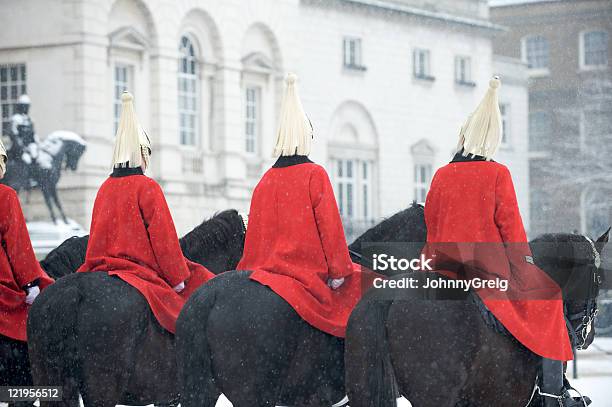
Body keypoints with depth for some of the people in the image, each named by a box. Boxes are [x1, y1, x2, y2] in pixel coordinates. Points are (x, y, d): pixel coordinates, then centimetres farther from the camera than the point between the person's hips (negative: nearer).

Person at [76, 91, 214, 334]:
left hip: (104, 266, 7)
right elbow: (163, 237, -12)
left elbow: (96, 237, 14)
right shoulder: (147, 187, -11)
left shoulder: (105, 188, 8)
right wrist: (179, 277, -6)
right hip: (142, 267, -7)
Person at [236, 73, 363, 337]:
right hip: (309, 268, -5)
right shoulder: (315, 175, -6)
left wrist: (250, 269, 18)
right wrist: (338, 271, -5)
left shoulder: (265, 181, 7)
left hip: (269, 265, 5)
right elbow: (330, 227, -9)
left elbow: (254, 233, 11)